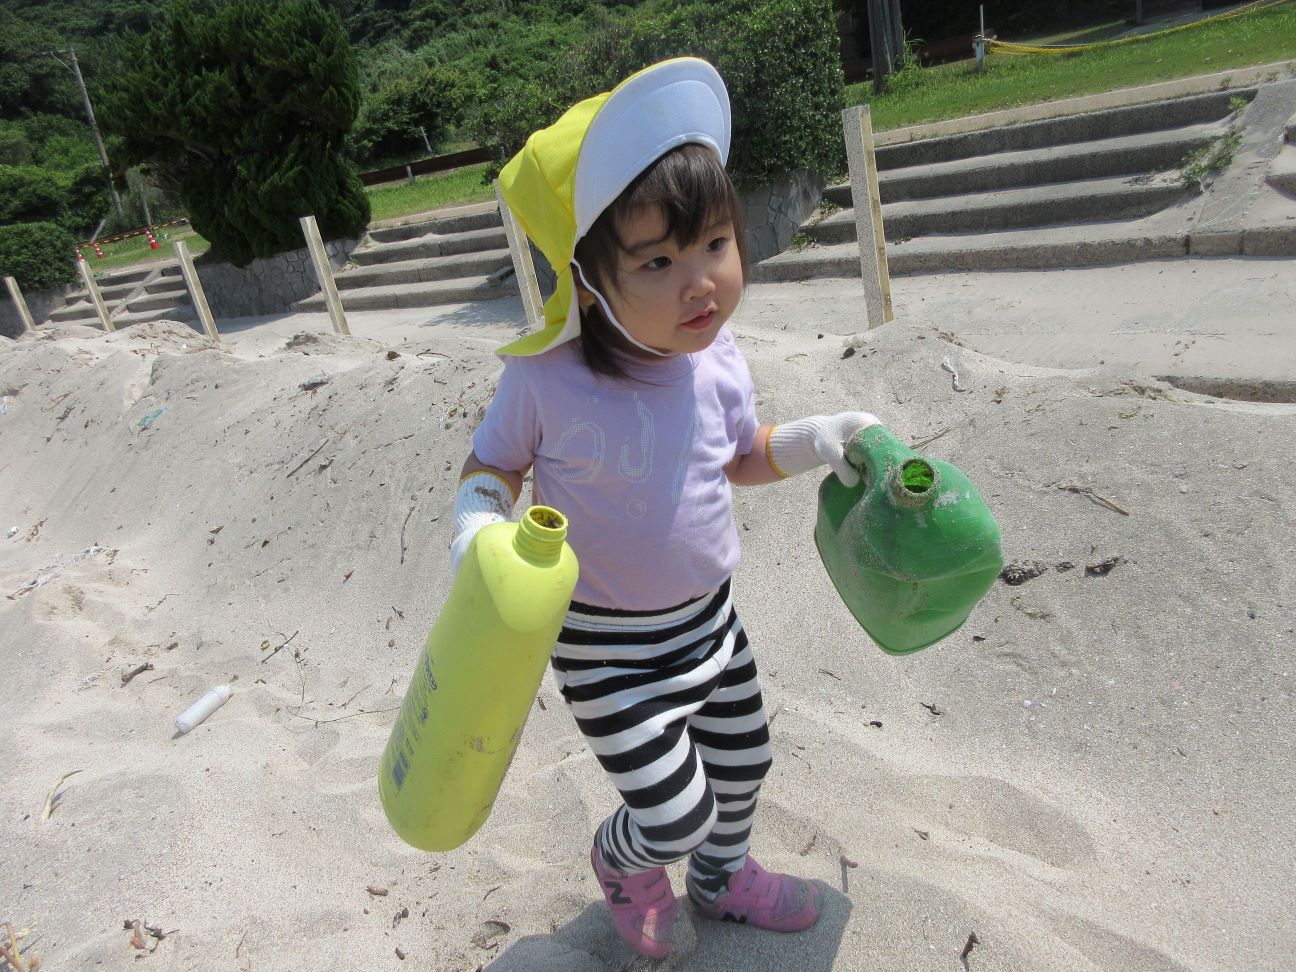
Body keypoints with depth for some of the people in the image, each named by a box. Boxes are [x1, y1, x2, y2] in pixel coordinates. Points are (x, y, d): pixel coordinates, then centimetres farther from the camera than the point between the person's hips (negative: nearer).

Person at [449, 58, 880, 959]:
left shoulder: (718, 364, -11)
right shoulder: (545, 381, -26)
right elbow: (491, 466, -9)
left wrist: (812, 440, -7)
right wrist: (477, 528, -28)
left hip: (708, 614, 6)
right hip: (608, 647, -5)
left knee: (745, 760, 23)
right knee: (676, 814, 0)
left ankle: (723, 875, 59)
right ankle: (622, 860, 42)